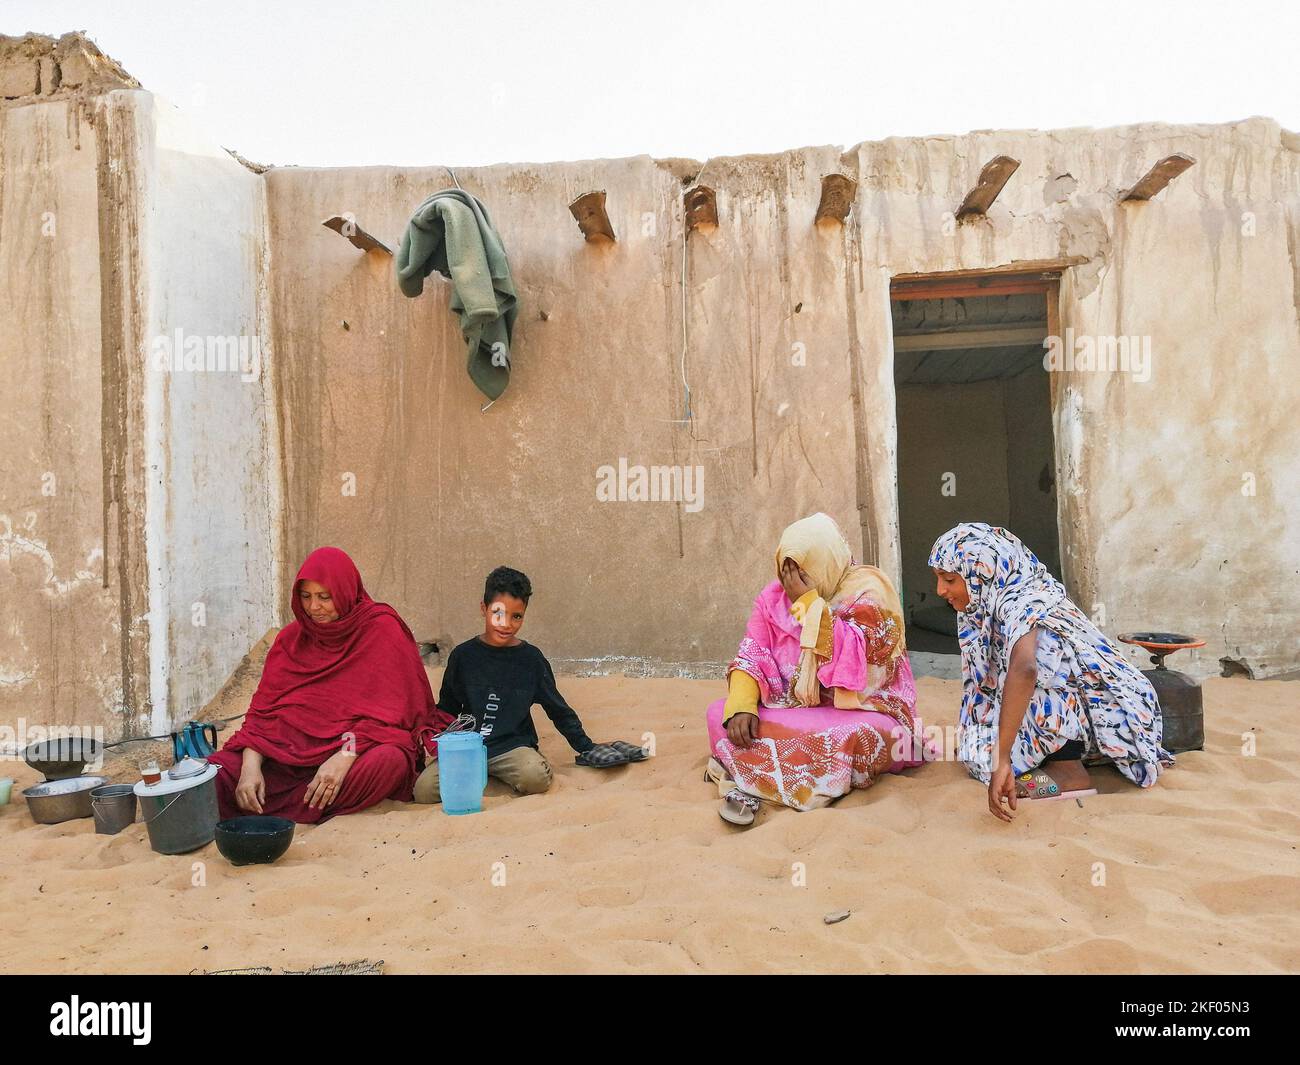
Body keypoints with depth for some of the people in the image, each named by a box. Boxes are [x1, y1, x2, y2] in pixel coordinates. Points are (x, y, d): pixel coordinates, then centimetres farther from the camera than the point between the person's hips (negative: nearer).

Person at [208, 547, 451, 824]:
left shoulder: (382, 629, -4)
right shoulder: (291, 637, 9)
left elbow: (388, 711, -10)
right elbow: (263, 707, 3)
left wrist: (345, 756, -24)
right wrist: (251, 765, -14)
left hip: (362, 746, -2)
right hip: (293, 746, 3)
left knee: (388, 760, -38)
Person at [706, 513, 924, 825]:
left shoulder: (868, 591, -11)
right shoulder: (775, 596, 1)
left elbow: (854, 657, -26)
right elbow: (752, 658, -3)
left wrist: (809, 601, -26)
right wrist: (740, 707, -21)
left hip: (861, 715, -4)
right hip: (793, 714, 4)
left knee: (856, 737, -38)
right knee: (720, 713, -15)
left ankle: (744, 774, -26)